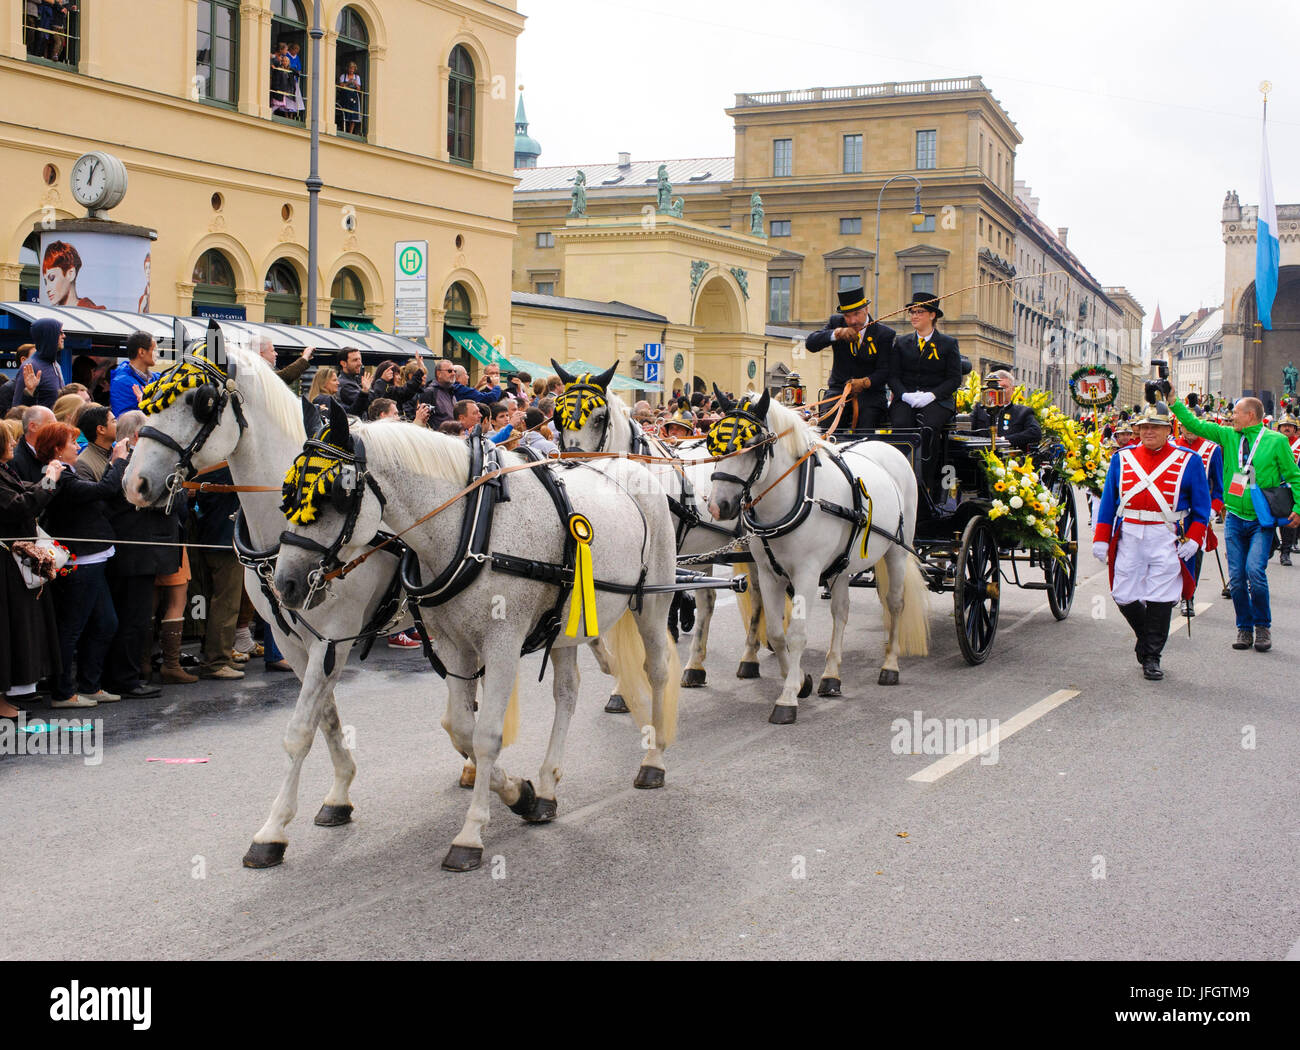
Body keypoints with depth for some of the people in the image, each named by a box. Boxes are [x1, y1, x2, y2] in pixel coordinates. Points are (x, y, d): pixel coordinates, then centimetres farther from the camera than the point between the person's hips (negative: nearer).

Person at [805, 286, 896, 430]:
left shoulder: (884, 334, 0)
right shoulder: (836, 322, 8)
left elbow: (885, 371, -5)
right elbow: (810, 343, -6)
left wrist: (865, 382, -25)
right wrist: (837, 333, -21)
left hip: (870, 392, -1)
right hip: (838, 390, 2)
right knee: (825, 427, -26)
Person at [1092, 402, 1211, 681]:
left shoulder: (1188, 461, 4)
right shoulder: (1122, 458, 10)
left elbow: (1202, 505, 5)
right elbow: (1108, 500, 12)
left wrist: (1193, 539, -6)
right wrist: (1101, 538, 6)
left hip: (1167, 539, -2)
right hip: (1129, 536, 3)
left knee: (1160, 599, -4)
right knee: (1124, 596, 2)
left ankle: (1152, 656, 10)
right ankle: (1145, 635, 30)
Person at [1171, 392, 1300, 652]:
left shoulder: (1276, 441, -2)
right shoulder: (1228, 436, 7)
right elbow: (1194, 424, 8)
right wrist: (1174, 403, 1)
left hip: (1262, 520, -4)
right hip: (1235, 518, 4)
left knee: (1255, 569, -18)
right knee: (1236, 576, 1)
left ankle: (1262, 626, 0)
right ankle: (1244, 628, 15)